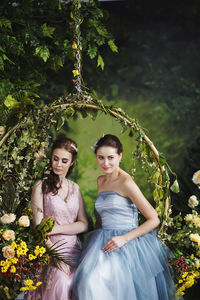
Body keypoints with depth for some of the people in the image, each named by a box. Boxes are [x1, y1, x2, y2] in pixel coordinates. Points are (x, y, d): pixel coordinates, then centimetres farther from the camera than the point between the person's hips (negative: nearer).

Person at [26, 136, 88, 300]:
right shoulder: (41, 186, 0)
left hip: (73, 249, 4)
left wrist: (56, 228, -9)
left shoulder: (75, 187, 14)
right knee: (60, 281, -31)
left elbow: (83, 225, 7)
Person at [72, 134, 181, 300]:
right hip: (104, 242, 6)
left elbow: (154, 220, -9)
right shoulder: (100, 181, 15)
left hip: (127, 246, -6)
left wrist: (124, 238, -15)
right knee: (88, 278, -18)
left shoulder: (126, 182, -8)